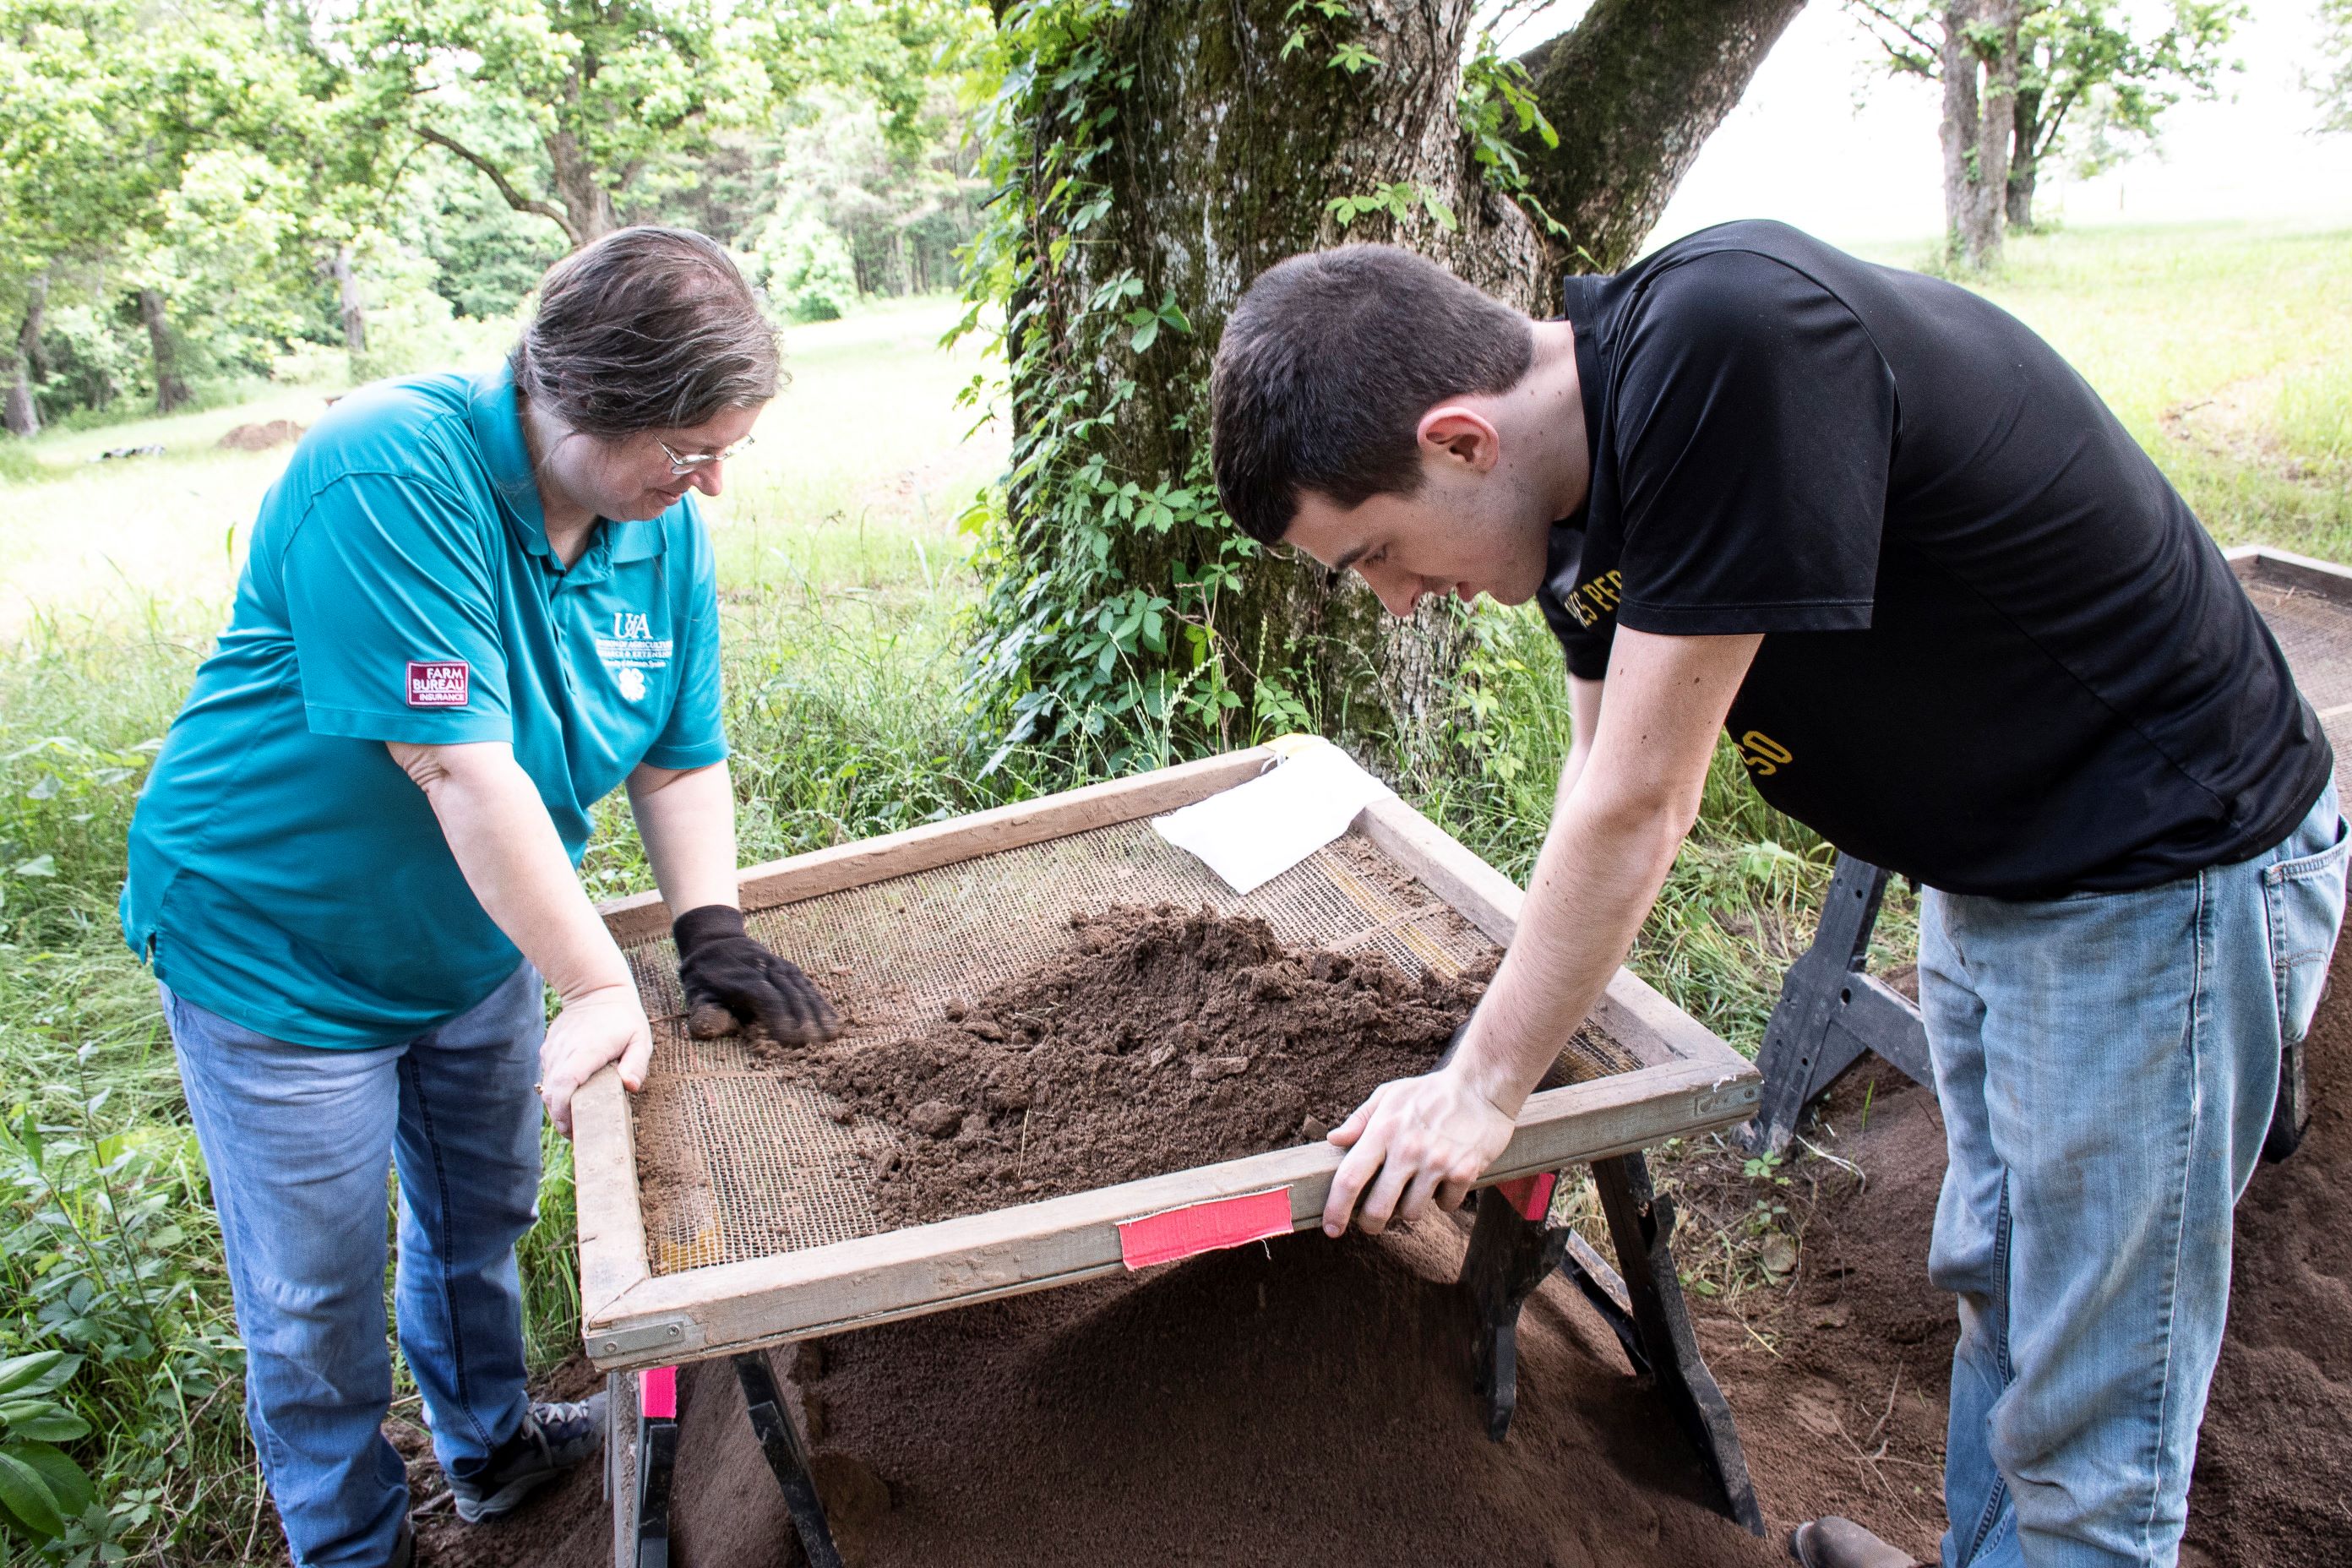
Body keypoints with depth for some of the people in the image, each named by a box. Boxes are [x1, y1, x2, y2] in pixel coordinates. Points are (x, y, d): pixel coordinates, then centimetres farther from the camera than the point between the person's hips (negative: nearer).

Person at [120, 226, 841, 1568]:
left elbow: (681, 755, -3)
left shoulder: (663, 525, -9)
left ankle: (491, 1444, 49)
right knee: (319, 1295, 9)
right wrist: (597, 984, -32)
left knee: (483, 1223, 24)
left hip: (478, 942, 7)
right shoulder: (395, 473, -32)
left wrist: (712, 930, -16)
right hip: (278, 949, -6)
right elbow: (462, 766, -35)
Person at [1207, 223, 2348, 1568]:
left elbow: (1641, 805, -29)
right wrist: (1531, 1034, 7)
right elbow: (1612, 785, 6)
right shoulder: (1581, 459, -5)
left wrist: (1485, 1089, -17)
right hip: (1989, 872, 8)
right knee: (1995, 1284, 24)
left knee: (2084, 1424, 4)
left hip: (2167, 873, -8)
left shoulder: (1731, 346, -33)